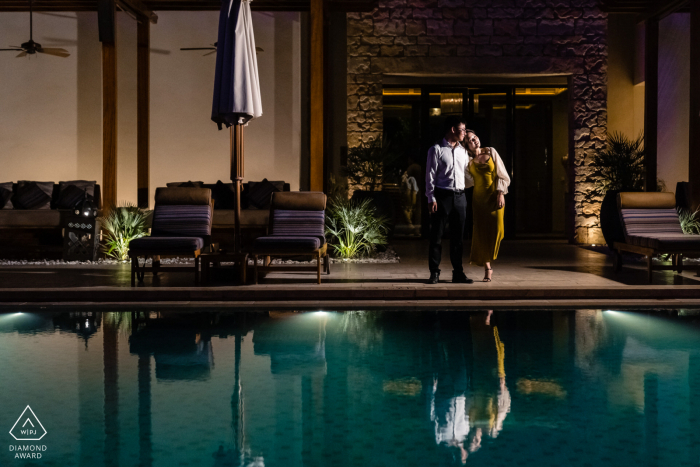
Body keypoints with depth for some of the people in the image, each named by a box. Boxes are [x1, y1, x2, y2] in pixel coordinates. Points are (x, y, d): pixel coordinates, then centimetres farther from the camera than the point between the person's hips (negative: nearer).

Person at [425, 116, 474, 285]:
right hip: (442, 195, -5)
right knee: (436, 235, -2)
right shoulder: (436, 150, -1)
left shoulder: (463, 152, 16)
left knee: (458, 236, 7)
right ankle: (434, 272, 4)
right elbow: (430, 175, -5)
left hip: (459, 196, 5)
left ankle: (458, 272, 13)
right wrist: (431, 198, -11)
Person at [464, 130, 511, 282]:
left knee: (496, 229, -8)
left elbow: (502, 174, 2)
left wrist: (501, 193, -8)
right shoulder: (468, 160, 4)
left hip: (495, 196, 0)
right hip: (479, 198, 0)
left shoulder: (491, 152, 4)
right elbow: (469, 181, -7)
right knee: (481, 231, -2)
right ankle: (487, 268, 9)